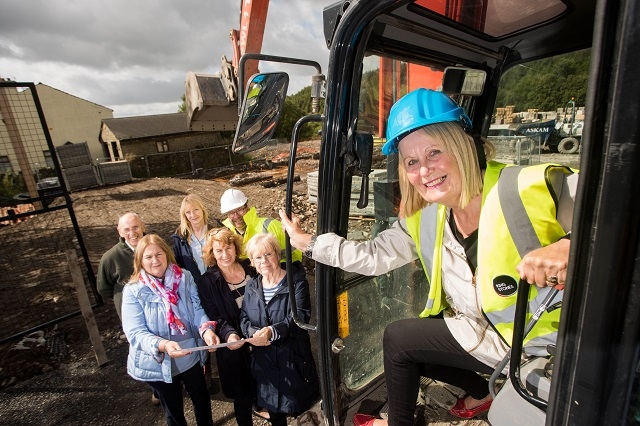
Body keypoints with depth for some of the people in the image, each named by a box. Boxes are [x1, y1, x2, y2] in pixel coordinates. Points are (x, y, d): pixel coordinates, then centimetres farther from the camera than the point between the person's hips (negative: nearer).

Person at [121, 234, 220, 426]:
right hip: (159, 363, -2)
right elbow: (135, 333, -21)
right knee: (173, 410, 23)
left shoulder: (185, 277, -10)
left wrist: (206, 329, -29)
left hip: (190, 357, 3)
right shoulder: (133, 291, -17)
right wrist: (163, 345, -39)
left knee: (202, 399, 26)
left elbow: (197, 309, -9)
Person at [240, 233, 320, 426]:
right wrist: (253, 332, -19)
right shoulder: (251, 287, 4)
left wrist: (273, 331, -32)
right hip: (264, 358, 5)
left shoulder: (296, 281, -13)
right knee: (272, 406, 22)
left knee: (299, 406, 12)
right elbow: (244, 318, 3)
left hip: (293, 356, -4)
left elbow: (301, 315, -21)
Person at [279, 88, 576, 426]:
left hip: (534, 341, -6)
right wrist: (309, 242, -5)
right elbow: (373, 256, -4)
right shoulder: (425, 220, -9)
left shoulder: (532, 188, -27)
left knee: (397, 338, -6)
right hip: (479, 329, 7)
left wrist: (568, 244, -41)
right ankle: (482, 392, 35)